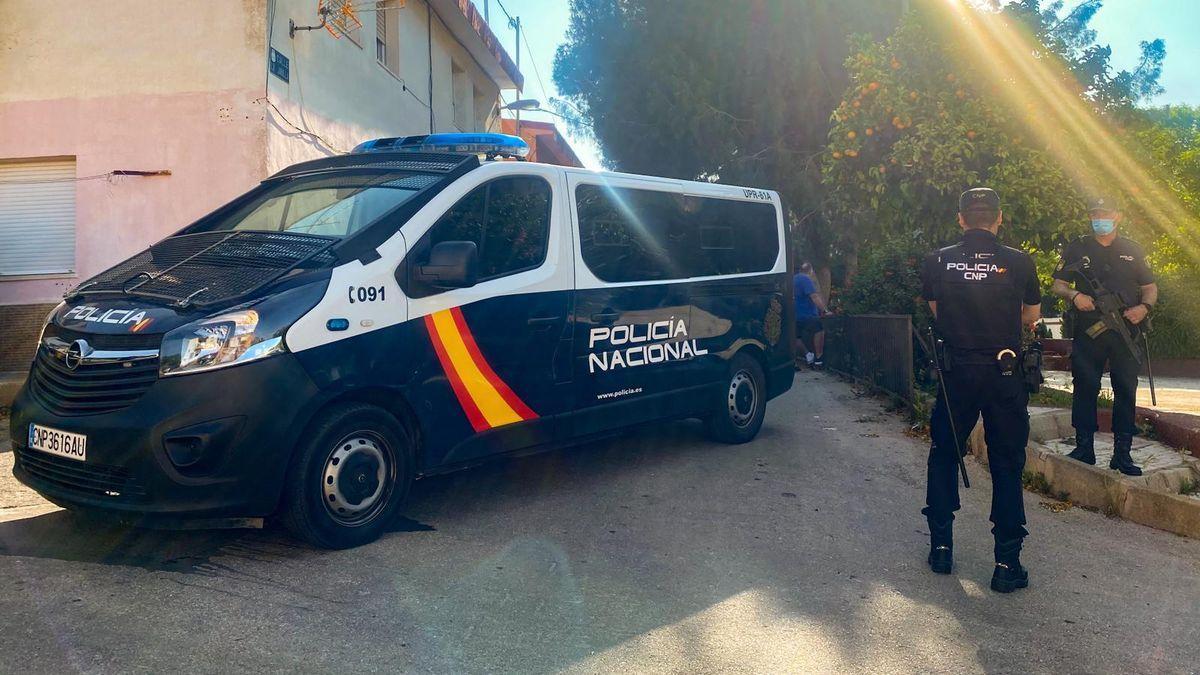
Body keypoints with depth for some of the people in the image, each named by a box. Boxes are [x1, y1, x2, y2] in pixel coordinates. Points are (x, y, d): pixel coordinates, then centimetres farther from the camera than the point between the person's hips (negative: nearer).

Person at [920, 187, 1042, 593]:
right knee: (1006, 467, 8)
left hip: (955, 373, 1)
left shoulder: (938, 262, -4)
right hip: (1004, 376, 0)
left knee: (943, 457, 15)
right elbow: (1032, 315, 8)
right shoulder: (1018, 263, -6)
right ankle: (1007, 563, 8)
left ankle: (941, 548, 20)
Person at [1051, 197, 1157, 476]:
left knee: (1126, 391, 2)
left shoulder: (1132, 251, 13)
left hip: (1126, 332, 1)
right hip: (1087, 331, -1)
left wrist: (1144, 307, -5)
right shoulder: (1077, 249, 8)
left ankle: (1122, 453, 9)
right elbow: (1057, 285, 8)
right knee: (1085, 388, 0)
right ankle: (1084, 448, 9)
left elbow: (1150, 288, 16)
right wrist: (1074, 296, -13)